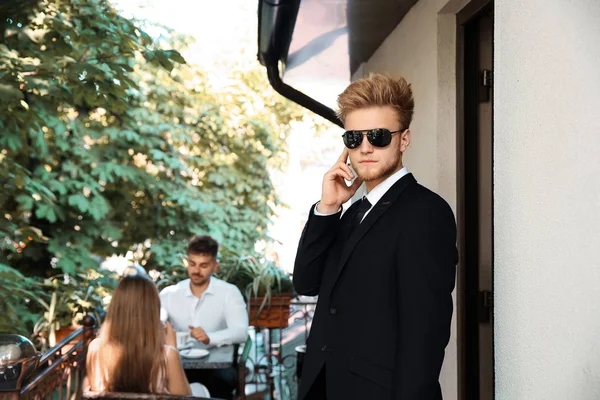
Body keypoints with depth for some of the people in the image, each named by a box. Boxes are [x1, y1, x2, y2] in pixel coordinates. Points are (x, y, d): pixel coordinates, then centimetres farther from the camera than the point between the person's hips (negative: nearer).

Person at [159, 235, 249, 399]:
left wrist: (210, 338, -33)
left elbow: (241, 332, -13)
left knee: (224, 378, -35)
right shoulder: (168, 294, 10)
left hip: (216, 364, -2)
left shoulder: (228, 293, 1)